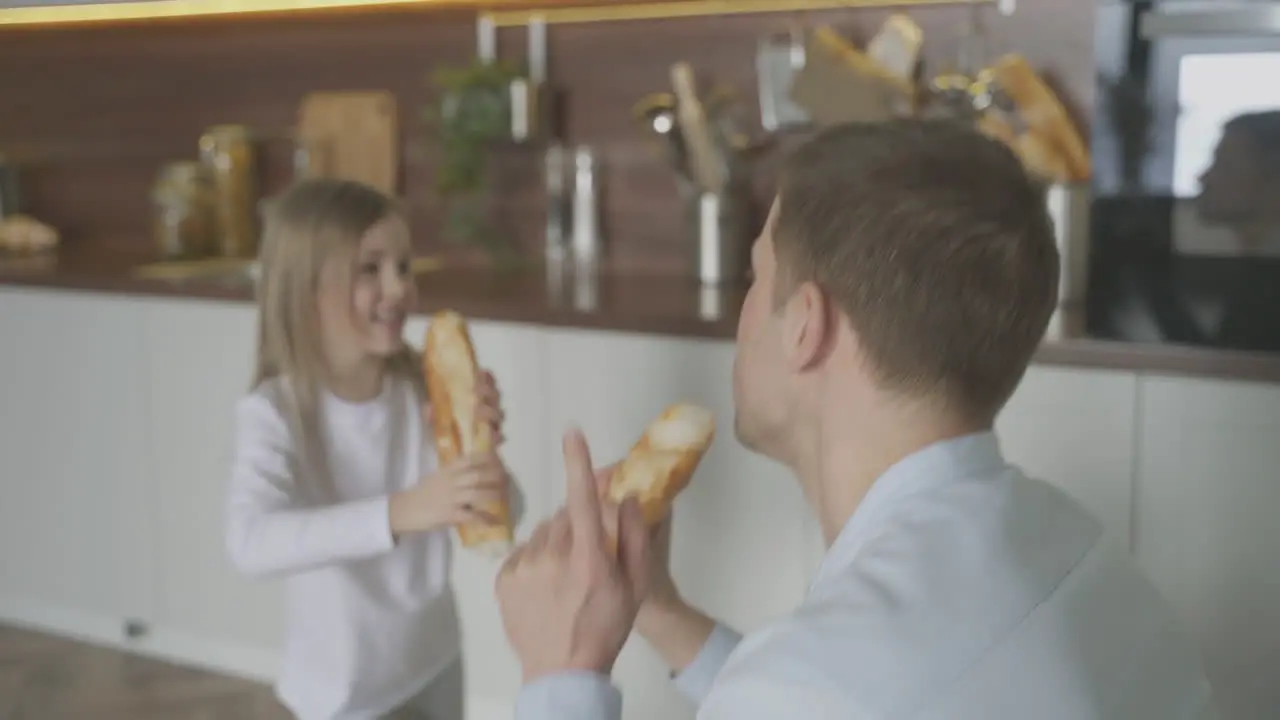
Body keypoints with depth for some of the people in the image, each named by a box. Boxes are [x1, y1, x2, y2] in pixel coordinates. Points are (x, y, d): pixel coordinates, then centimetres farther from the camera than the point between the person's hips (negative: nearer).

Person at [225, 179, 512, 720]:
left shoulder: (423, 390, -10)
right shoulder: (276, 412, -22)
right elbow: (250, 543, -39)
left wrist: (479, 448, -28)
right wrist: (397, 512, -49)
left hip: (435, 664, 4)